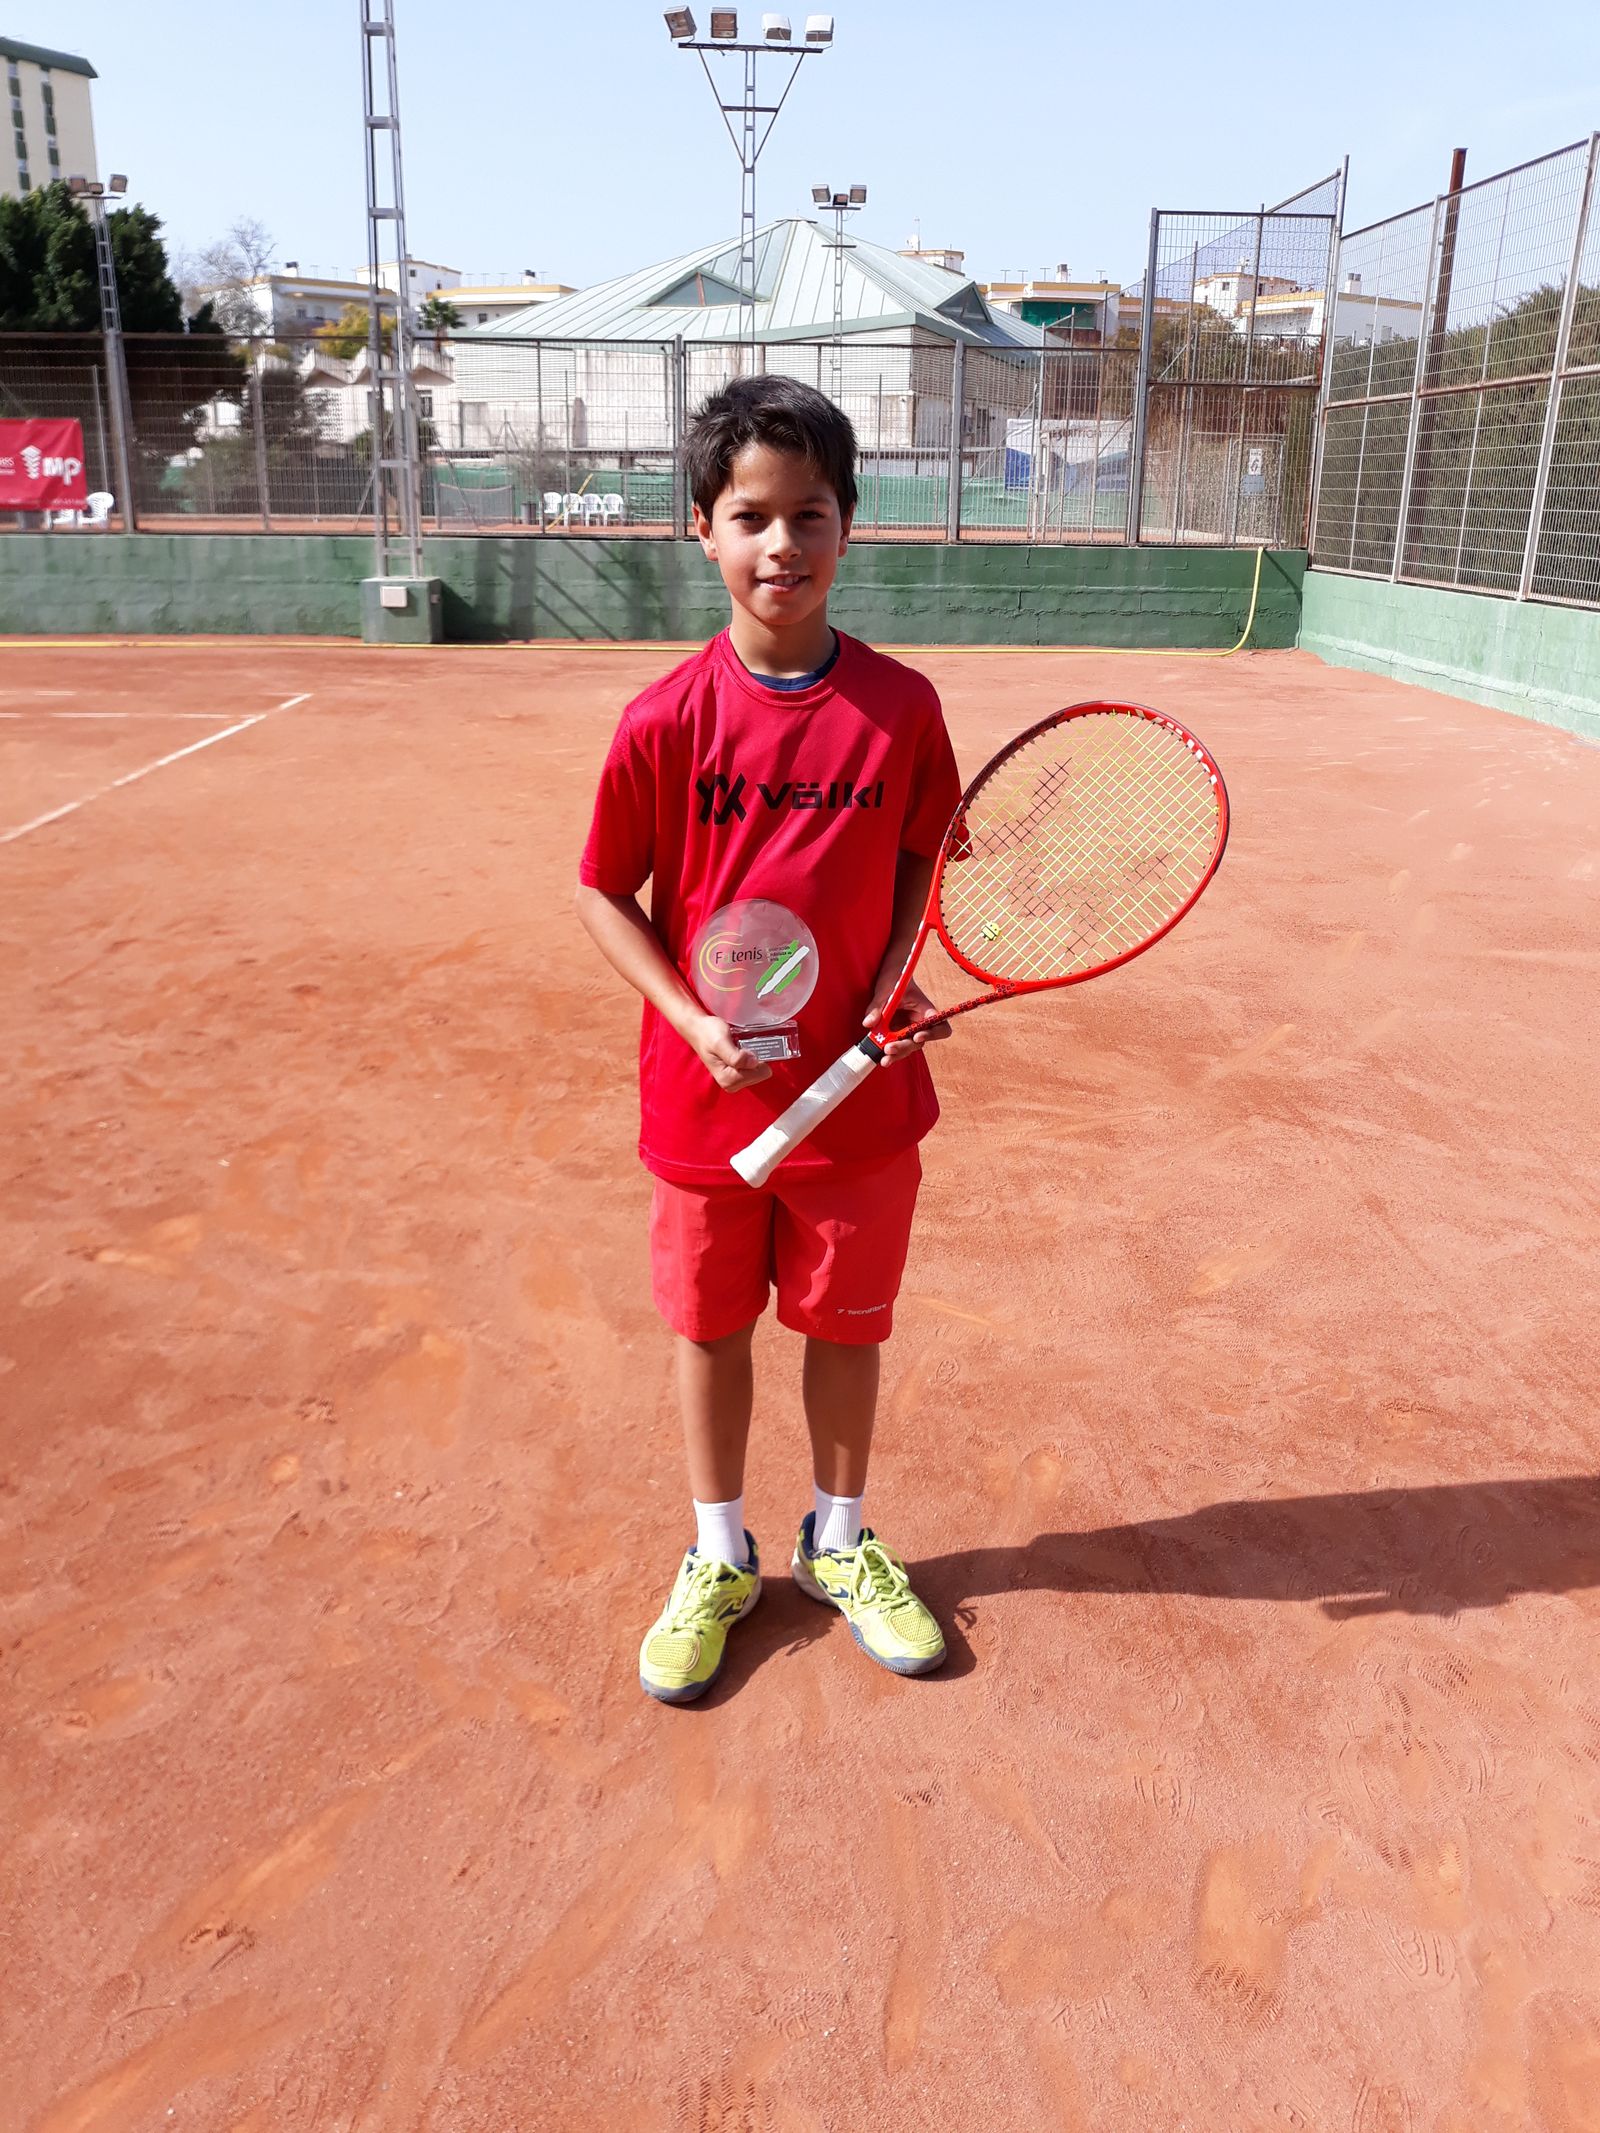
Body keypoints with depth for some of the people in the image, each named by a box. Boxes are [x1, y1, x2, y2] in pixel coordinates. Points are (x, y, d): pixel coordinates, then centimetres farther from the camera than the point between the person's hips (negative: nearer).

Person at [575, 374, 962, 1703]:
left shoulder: (900, 705, -7)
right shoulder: (666, 722, -11)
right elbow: (606, 895, -3)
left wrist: (894, 979, -11)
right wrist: (690, 1016, -15)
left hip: (860, 1092, 1)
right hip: (710, 1097, -1)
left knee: (847, 1325, 16)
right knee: (711, 1327, 15)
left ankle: (839, 1542, 41)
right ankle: (720, 1556, 38)